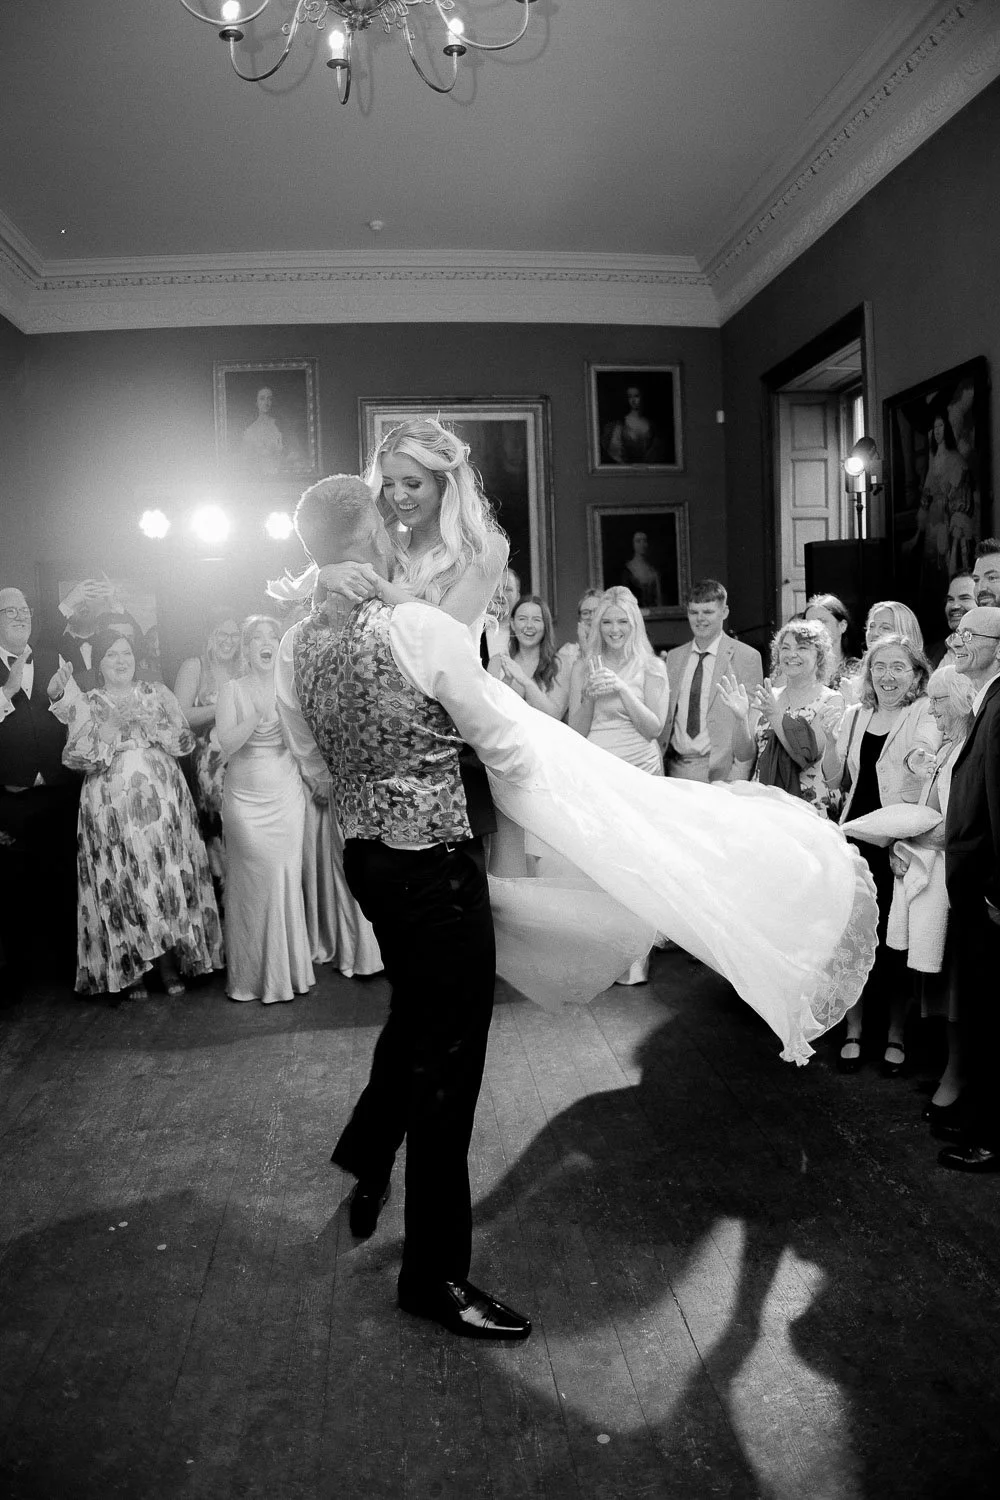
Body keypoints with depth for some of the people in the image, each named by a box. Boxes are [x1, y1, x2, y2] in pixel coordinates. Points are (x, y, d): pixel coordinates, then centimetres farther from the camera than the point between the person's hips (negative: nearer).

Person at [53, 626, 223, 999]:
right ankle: (132, 971, 11)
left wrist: (147, 724, -8)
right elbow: (73, 758, -2)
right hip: (112, 806, -1)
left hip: (162, 800, 1)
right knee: (123, 884, 0)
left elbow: (185, 740, 3)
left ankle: (170, 963, 11)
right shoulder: (87, 703, 8)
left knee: (169, 877, 0)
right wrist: (104, 732, -15)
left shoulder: (156, 693, 11)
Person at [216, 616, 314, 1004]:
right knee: (252, 884, -2)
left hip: (285, 796, 2)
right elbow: (225, 747, -9)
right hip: (245, 799, -2)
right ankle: (252, 975, 11)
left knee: (287, 880, 1)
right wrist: (257, 714, -21)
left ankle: (287, 969, 15)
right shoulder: (232, 689, 1)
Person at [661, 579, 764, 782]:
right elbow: (666, 715, 14)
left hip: (720, 771, -4)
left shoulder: (747, 657, -1)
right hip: (675, 767, 4)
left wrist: (739, 772, -12)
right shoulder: (674, 657, 13)